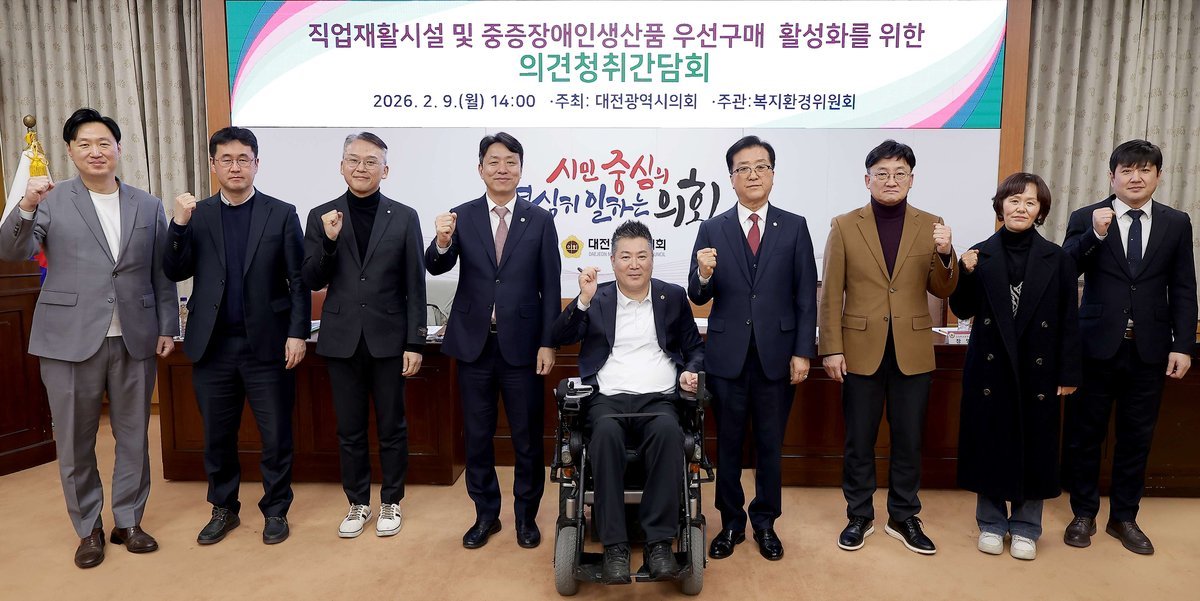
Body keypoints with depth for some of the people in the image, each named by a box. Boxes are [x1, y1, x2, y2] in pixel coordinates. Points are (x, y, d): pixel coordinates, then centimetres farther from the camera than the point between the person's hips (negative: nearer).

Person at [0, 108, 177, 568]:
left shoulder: (148, 206, 7)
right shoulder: (52, 200, 2)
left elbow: (161, 274, 8)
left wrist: (168, 327, 4)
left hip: (135, 339, 2)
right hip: (71, 338, -1)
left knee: (133, 436, 10)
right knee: (75, 441, 9)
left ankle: (128, 522, 25)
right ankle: (88, 529, 25)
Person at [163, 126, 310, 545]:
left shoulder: (282, 214, 0)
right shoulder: (196, 214, 7)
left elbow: (299, 280, -2)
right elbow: (175, 273, 1)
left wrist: (297, 333, -9)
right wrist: (179, 224, -13)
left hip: (267, 344, -2)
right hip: (213, 345, 3)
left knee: (276, 435, 6)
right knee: (217, 436, 14)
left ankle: (276, 509, 24)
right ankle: (223, 509, 32)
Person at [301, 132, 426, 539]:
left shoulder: (404, 217, 0)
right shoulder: (321, 216, 4)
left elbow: (414, 286, -1)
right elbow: (312, 281, 2)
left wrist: (415, 343, -5)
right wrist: (328, 241, -15)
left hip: (388, 338, -1)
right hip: (342, 339, 2)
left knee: (392, 428, 10)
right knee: (349, 430, 12)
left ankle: (391, 502, 27)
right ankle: (358, 503, 29)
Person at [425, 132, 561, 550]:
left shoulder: (540, 220, 1)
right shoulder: (461, 216, 3)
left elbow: (550, 287, 0)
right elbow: (437, 268, -8)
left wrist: (548, 343, -5)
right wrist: (442, 242, -30)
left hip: (522, 343, -1)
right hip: (474, 343, 1)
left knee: (528, 437, 8)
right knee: (477, 435, 12)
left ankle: (526, 515, 26)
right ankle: (486, 514, 29)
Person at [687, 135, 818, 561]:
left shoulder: (794, 227, 2)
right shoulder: (712, 229, 2)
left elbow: (806, 296, 1)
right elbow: (698, 297, 0)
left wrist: (803, 351, -4)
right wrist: (704, 275, -22)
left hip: (776, 354, 0)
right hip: (727, 355, 0)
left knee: (770, 445, 12)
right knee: (728, 445, 11)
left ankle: (765, 523, 29)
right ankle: (731, 523, 28)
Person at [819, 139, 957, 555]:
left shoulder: (931, 225, 4)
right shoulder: (844, 226, 0)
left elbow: (942, 290, 4)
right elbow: (831, 294, -2)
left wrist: (945, 255, -15)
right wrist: (831, 349, -6)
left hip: (912, 351, 2)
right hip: (861, 350, -1)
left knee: (908, 440, 12)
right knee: (858, 441, 9)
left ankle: (904, 517, 29)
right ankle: (859, 516, 26)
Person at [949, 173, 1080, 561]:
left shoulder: (1058, 259, 0)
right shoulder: (979, 255, 0)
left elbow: (1069, 320, 1)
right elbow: (962, 311, 1)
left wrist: (1068, 373, 0)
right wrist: (966, 275, -15)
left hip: (1038, 370, 0)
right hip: (990, 367, 0)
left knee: (1034, 446, 9)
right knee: (989, 443, 8)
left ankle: (1025, 528, 26)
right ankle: (991, 523, 25)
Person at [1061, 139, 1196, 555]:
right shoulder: (1086, 218, 0)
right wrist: (1095, 235, -24)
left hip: (1149, 349, 2)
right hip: (1097, 345, -2)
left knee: (1136, 436, 10)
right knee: (1084, 433, 6)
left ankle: (1124, 517, 25)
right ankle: (1083, 514, 21)